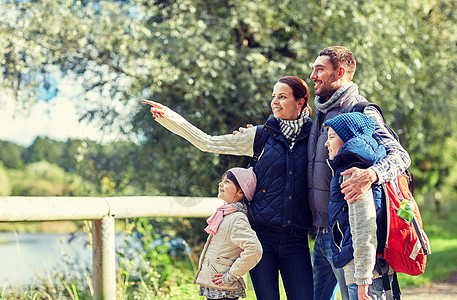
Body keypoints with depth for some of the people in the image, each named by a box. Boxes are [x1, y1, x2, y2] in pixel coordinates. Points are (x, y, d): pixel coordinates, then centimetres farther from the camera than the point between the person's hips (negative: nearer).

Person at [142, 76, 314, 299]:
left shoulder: (312, 138, 6)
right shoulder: (262, 136, 6)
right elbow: (208, 143, 5)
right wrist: (168, 116, 0)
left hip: (296, 239, 0)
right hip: (263, 235, 0)